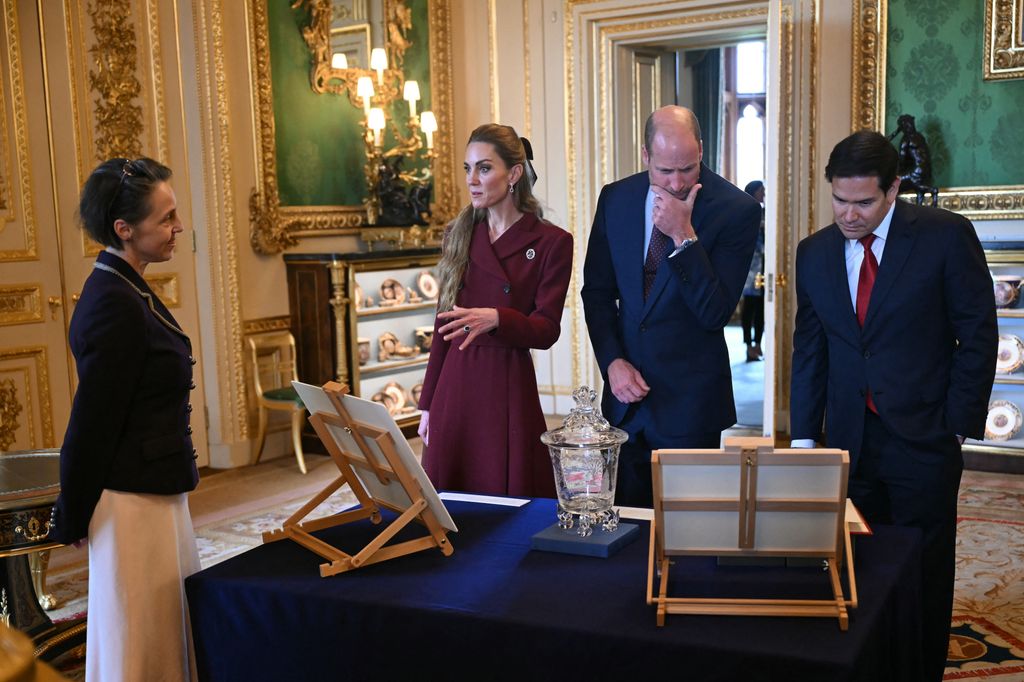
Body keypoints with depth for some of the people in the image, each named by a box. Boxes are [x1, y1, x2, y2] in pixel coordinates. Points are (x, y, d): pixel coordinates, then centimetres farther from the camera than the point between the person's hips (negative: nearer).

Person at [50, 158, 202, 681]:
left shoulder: (122, 289, 8)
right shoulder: (116, 305, -22)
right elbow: (92, 421, -20)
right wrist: (72, 520, -11)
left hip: (153, 490, 9)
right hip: (134, 500, -9)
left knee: (164, 628, 19)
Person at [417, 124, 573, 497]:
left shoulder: (552, 242, -4)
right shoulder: (459, 236, 9)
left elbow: (547, 330, -8)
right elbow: (443, 325, 11)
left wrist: (495, 319, -27)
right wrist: (428, 404, 10)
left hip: (508, 387, -4)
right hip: (454, 386, 4)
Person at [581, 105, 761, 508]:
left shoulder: (737, 210, -11)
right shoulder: (615, 199, 2)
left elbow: (715, 313, -15)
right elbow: (597, 290, 8)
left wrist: (684, 236, -23)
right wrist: (612, 361, -4)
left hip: (689, 400, -4)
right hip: (625, 387, 4)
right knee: (626, 519, 15)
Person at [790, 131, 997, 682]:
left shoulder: (946, 235, -5)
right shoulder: (814, 253, 6)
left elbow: (978, 333, -3)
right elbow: (809, 349, 9)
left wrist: (958, 424, -5)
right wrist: (804, 435, 5)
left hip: (923, 442, -3)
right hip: (849, 441, 3)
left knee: (923, 580, 6)